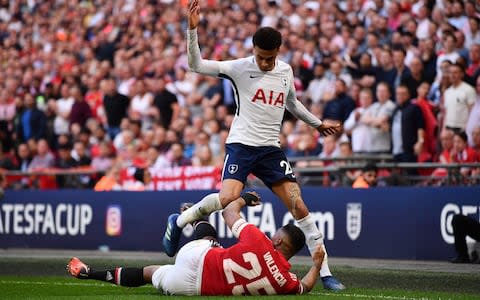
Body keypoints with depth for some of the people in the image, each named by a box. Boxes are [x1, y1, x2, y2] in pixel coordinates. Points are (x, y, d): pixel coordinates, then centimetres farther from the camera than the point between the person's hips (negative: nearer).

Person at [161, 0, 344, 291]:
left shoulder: (286, 71, 9)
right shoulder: (240, 68, -6)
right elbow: (197, 65, -12)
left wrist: (318, 123, 35)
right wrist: (192, 29, -24)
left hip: (271, 148, 4)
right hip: (241, 144, -4)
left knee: (299, 206, -6)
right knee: (228, 197, -27)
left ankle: (324, 272, -1)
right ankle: (179, 221, 0)